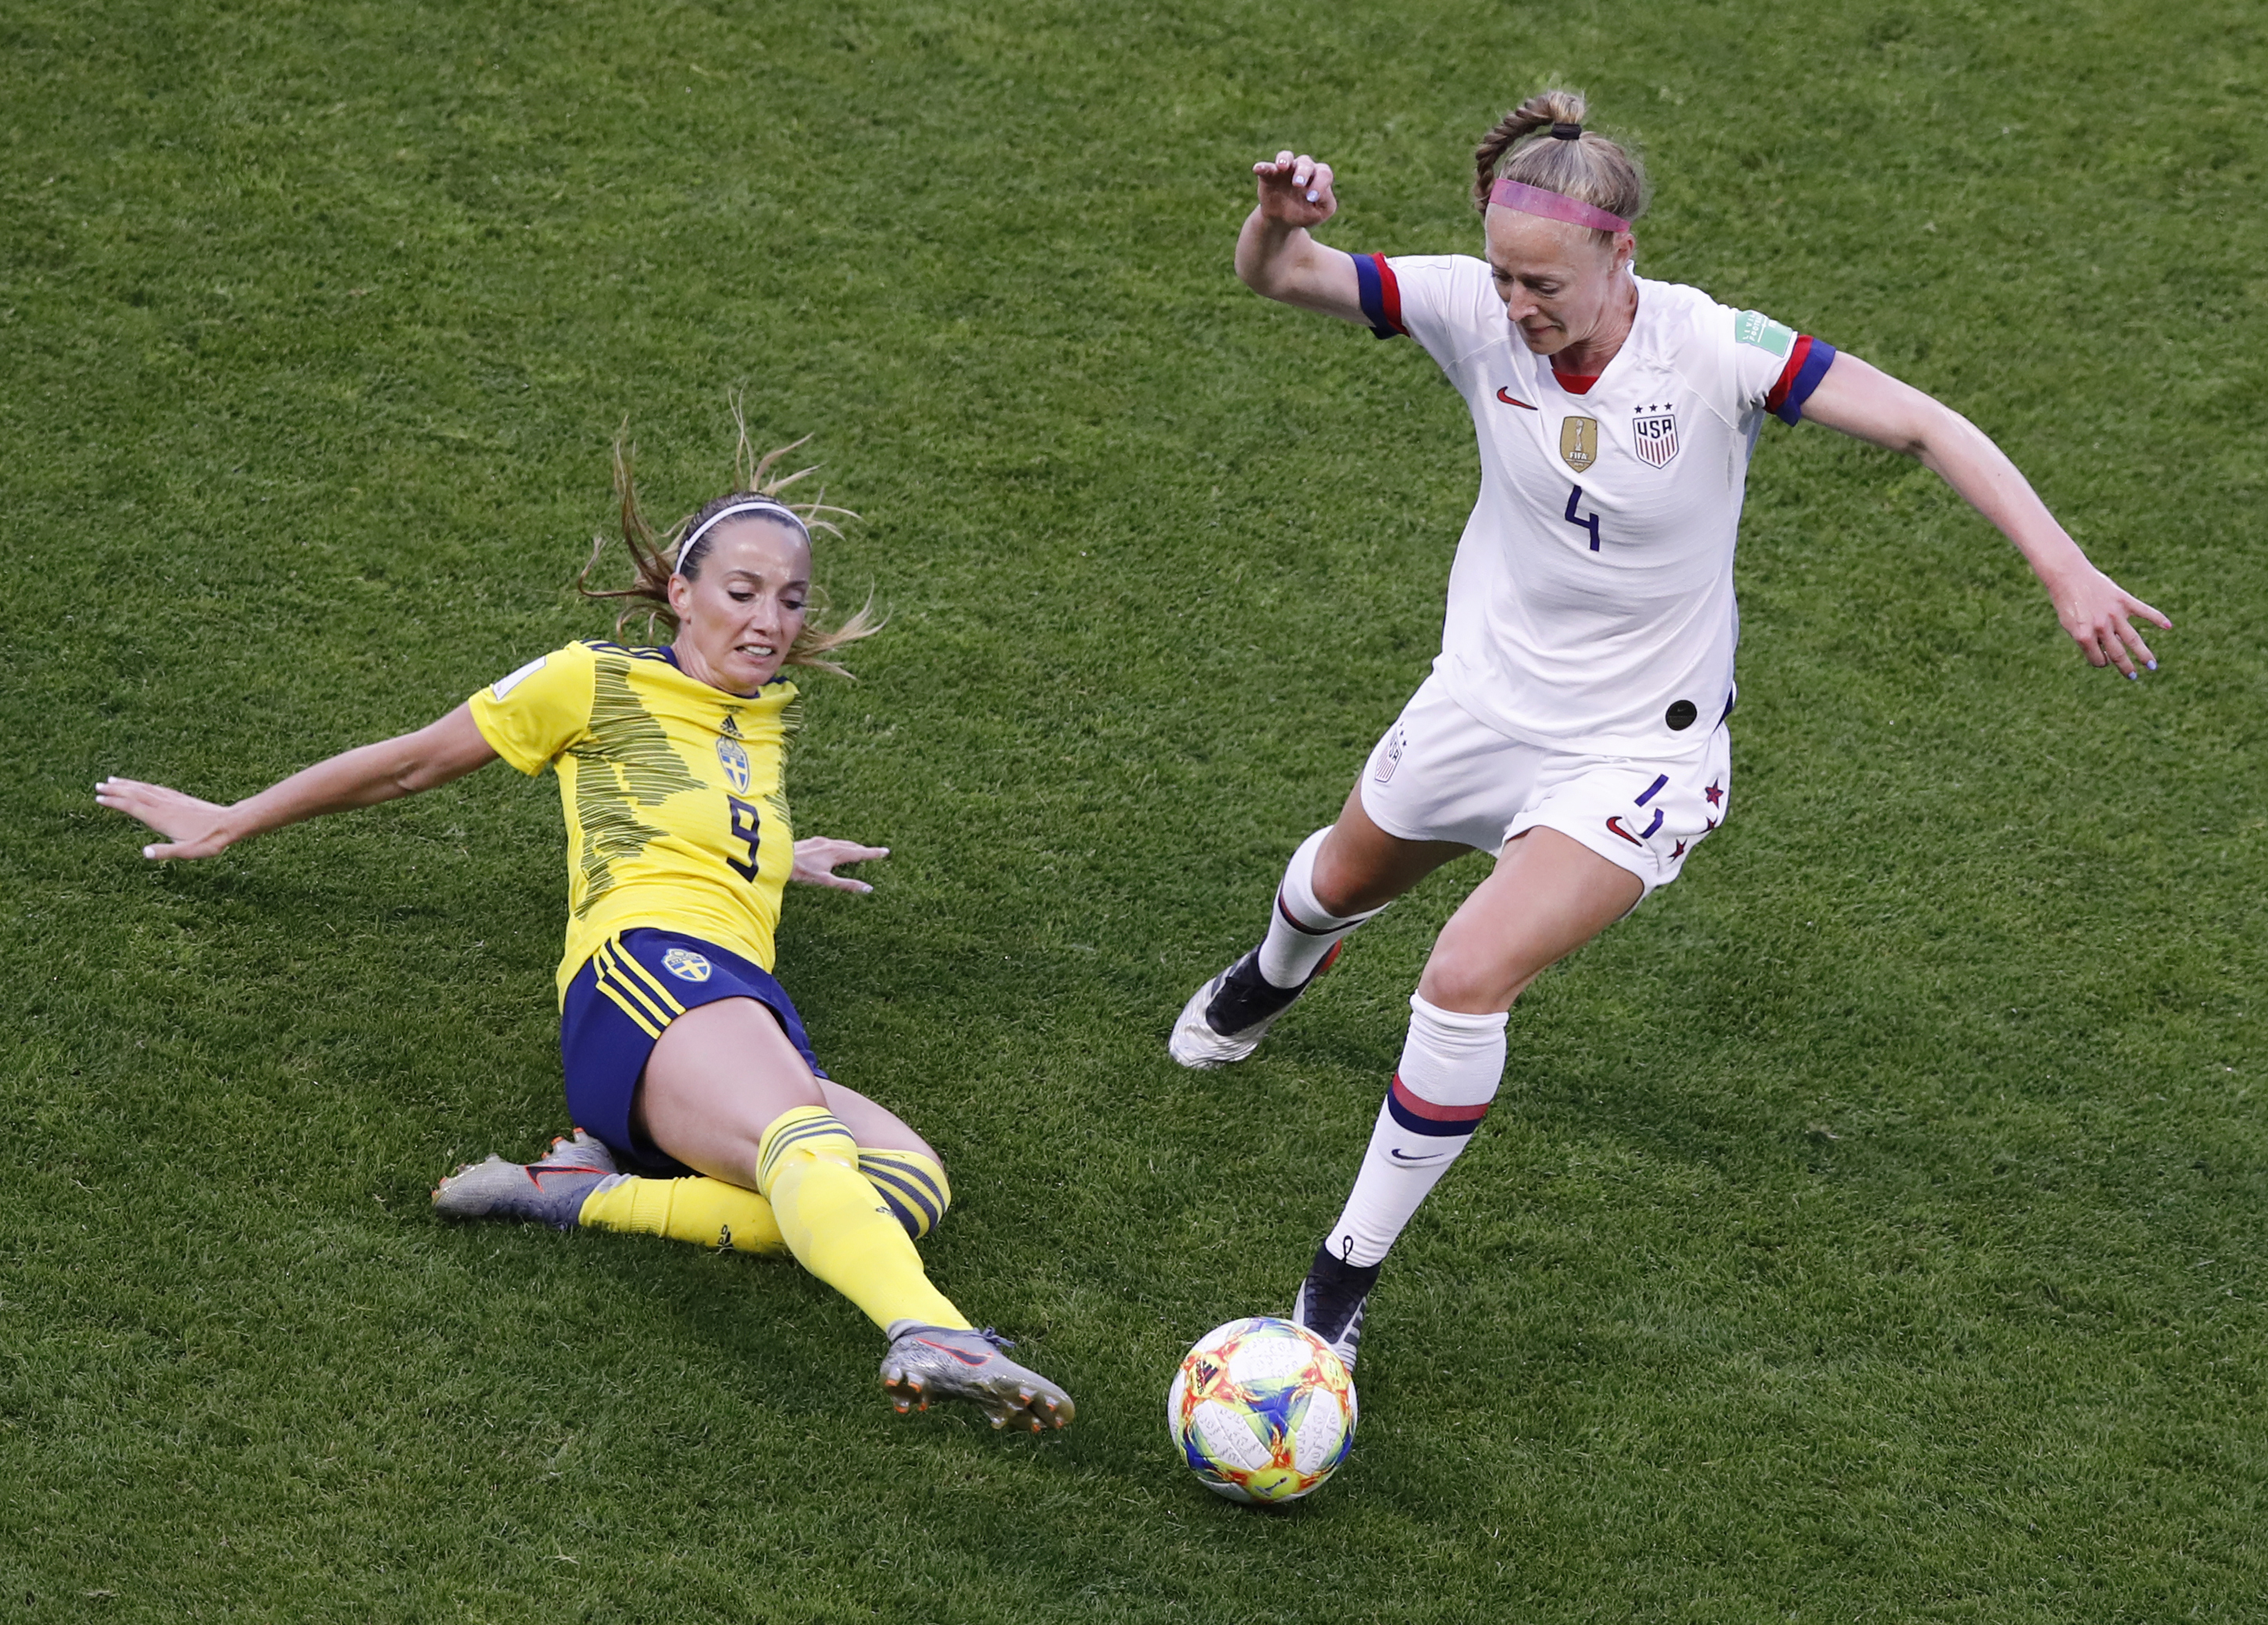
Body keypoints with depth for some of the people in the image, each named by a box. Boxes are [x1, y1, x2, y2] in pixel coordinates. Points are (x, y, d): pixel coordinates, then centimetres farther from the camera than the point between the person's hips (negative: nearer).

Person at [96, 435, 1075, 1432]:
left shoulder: (768, 714, 30)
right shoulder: (598, 681, 12)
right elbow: (413, 763, 23)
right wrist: (229, 825, 30)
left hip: (755, 1030, 6)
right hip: (646, 973, -6)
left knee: (910, 1183, -30)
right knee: (805, 1141, -41)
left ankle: (594, 1196, -32)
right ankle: (927, 1336, -68)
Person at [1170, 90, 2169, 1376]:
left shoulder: (1713, 350, -27)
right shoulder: (1477, 309, -18)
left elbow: (1922, 425, -24)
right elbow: (1275, 276, -14)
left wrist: (2063, 566, -33)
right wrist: (1280, 217, -38)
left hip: (1637, 752, -5)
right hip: (1485, 693, 5)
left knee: (1466, 980, -22)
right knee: (1338, 882, 30)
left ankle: (1348, 1280, -4)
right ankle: (1279, 974, 71)